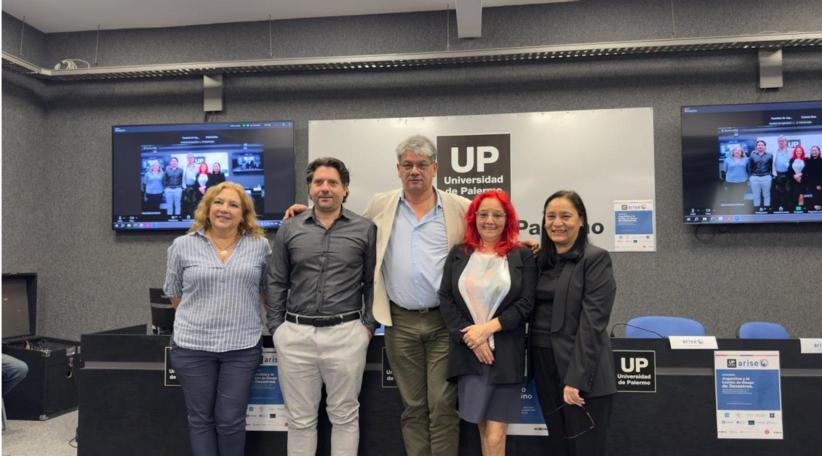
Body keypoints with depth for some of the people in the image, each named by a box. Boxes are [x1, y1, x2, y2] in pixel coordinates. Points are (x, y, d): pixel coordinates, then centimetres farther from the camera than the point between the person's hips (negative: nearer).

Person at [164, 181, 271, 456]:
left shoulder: (260, 245, 1)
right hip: (193, 346, 0)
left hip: (242, 346, 0)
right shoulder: (183, 245, 0)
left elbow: (268, 289, 13)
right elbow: (174, 294, 11)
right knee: (200, 419, 12)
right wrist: (198, 316, 12)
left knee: (231, 421, 6)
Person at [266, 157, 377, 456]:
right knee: (300, 418, 13)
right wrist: (276, 328, 4)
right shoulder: (289, 229, 6)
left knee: (344, 416, 11)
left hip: (346, 334, -1)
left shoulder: (365, 229, 2)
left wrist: (368, 325, -1)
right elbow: (276, 283, 9)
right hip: (295, 335, 2)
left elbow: (372, 282, 5)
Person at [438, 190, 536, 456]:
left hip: (506, 353, -2)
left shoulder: (523, 256, 4)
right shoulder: (458, 254, 9)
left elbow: (526, 304, -3)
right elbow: (445, 299, 3)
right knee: (482, 428, 9)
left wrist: (488, 328, -12)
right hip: (467, 352, 2)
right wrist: (470, 337, -8)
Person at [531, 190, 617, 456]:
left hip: (583, 372, -5)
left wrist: (576, 379, -20)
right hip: (544, 367, 6)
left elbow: (592, 322, -15)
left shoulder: (596, 259, -7)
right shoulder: (540, 259, 11)